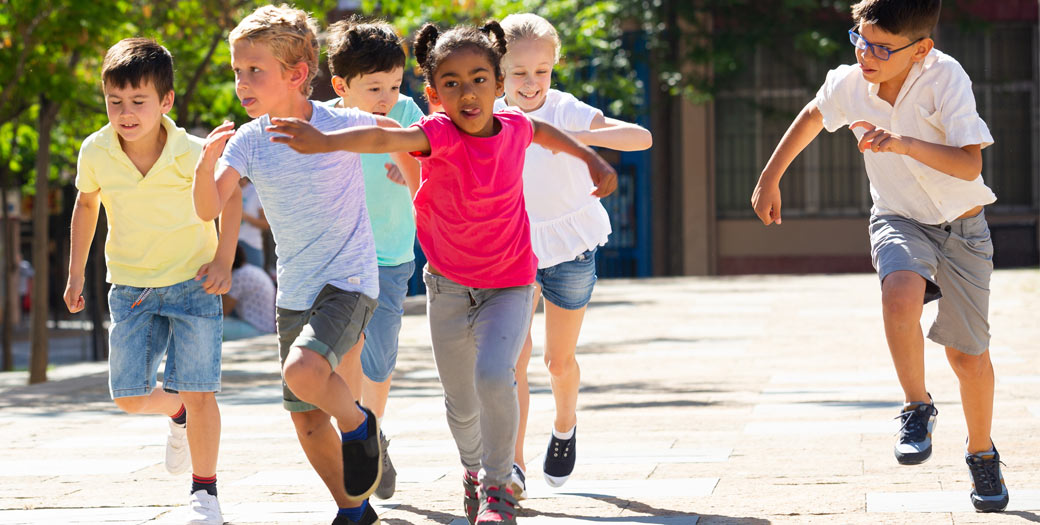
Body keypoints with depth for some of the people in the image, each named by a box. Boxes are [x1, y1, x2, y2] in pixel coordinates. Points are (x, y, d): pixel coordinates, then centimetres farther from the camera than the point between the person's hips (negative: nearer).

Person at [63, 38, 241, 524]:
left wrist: (223, 261, -10)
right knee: (130, 397, -1)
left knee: (198, 393, -8)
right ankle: (176, 411, 34)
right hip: (130, 287, 3)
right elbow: (86, 203, 9)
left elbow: (229, 194, -2)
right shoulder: (95, 152, -11)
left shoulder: (191, 152, -20)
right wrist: (76, 272, 12)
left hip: (192, 282, -3)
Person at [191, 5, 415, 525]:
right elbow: (208, 208, -15)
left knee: (303, 371, -31)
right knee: (306, 421, 10)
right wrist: (208, 160, -32)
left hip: (349, 281, -6)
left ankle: (359, 426, -2)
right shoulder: (248, 141, -4)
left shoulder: (342, 125, -14)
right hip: (294, 291, 6)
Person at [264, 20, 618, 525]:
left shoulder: (513, 128, -9)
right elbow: (383, 137, -40)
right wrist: (324, 141, -56)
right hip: (449, 286, 0)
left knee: (494, 375, -25)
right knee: (460, 403, 14)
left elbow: (541, 130, 18)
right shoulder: (439, 134, -20)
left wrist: (592, 159, 20)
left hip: (508, 285, 0)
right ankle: (473, 469, 47)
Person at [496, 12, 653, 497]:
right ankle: (513, 466, -12)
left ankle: (565, 427, 41)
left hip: (569, 247, -2)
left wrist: (579, 137, -43)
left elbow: (641, 138, -30)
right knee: (512, 358, -11)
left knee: (559, 360, 10)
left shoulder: (566, 112, -17)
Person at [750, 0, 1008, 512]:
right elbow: (812, 117, 12)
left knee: (968, 353, 5)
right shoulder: (849, 84, -13)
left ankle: (982, 453, 32)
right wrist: (769, 179, 16)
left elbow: (969, 164, -30)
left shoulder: (945, 77, -25)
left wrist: (905, 144, -43)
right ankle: (917, 408, -14)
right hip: (899, 220, 2)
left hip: (962, 226, -1)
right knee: (901, 291, -33)